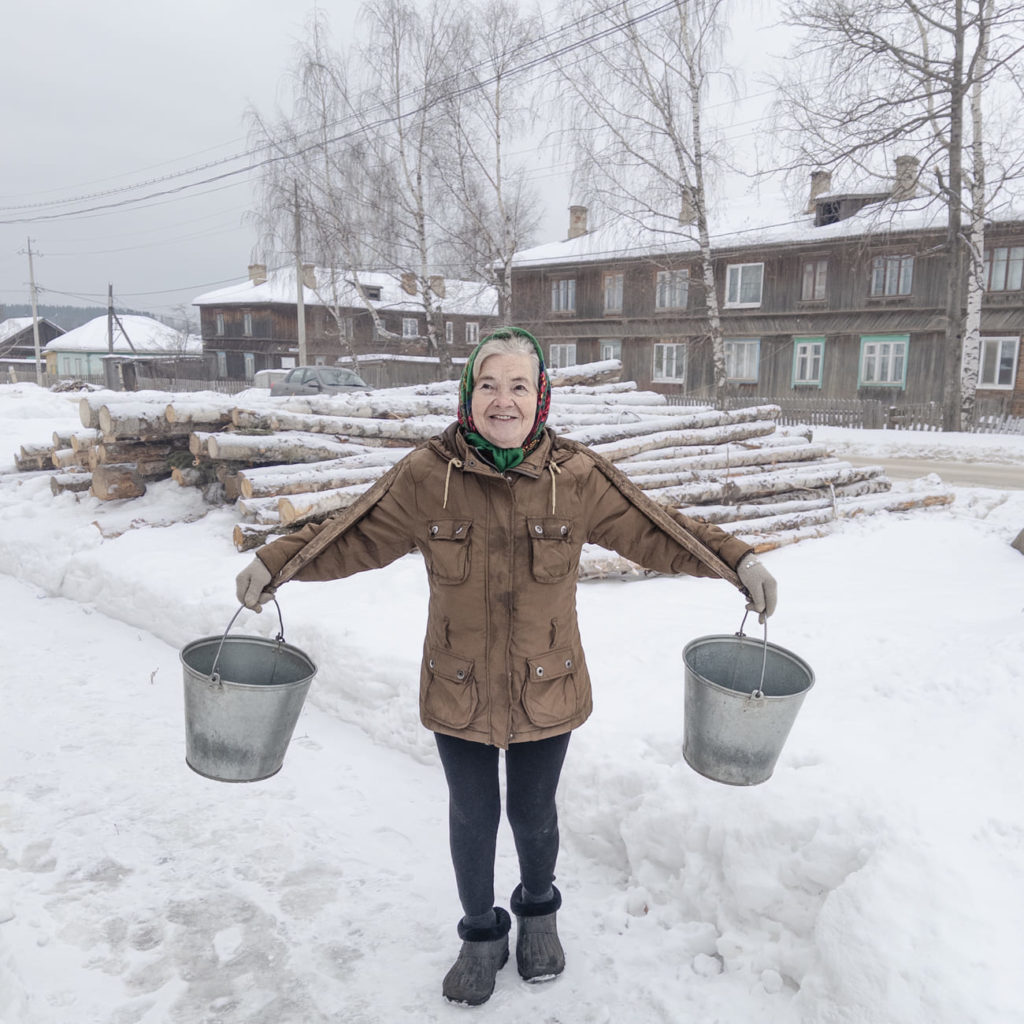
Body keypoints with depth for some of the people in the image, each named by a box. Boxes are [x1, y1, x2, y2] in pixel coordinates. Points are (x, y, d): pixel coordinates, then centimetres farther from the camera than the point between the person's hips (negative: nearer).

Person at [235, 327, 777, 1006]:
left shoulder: (578, 476, -10)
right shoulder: (427, 475, -11)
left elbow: (654, 531, -5)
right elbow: (355, 536, -3)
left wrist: (737, 561, -12)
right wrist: (277, 563, -12)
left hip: (546, 693, 0)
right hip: (459, 692, 0)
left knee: (533, 814, 18)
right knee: (473, 816, 17)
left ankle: (539, 913, 52)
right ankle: (481, 934, 46)